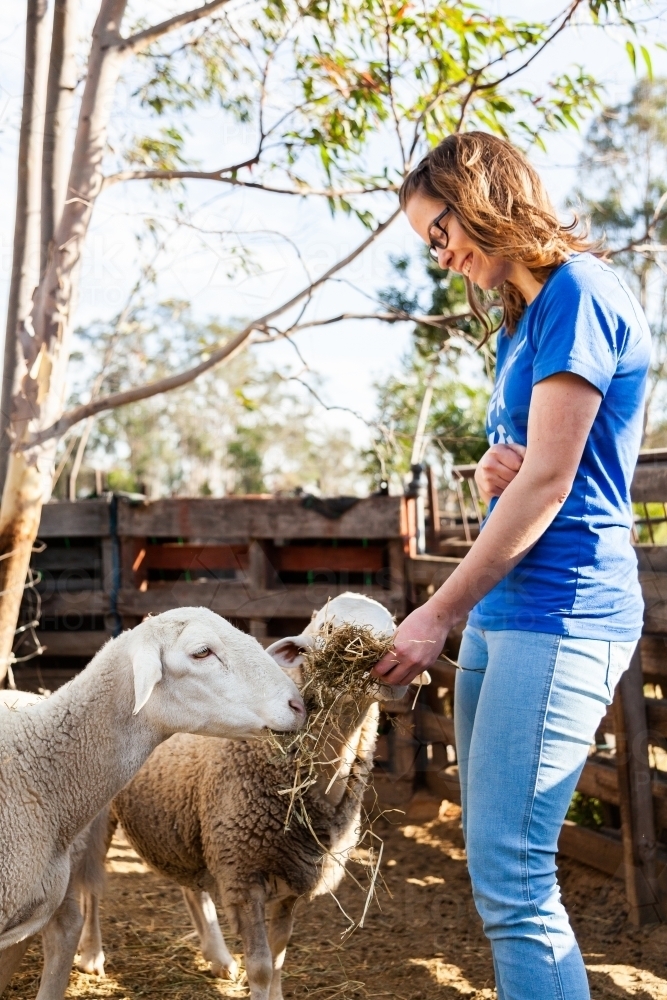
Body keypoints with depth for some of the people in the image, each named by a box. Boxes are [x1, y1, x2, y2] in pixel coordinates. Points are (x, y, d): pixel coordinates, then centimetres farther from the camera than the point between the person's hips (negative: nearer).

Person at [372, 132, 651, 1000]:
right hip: (504, 605, 10)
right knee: (497, 865, 11)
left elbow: (548, 481, -15)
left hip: (560, 609, -10)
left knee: (512, 880, -11)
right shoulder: (522, 318, 19)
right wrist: (490, 469, -1)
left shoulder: (578, 292, -10)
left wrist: (439, 615, -11)